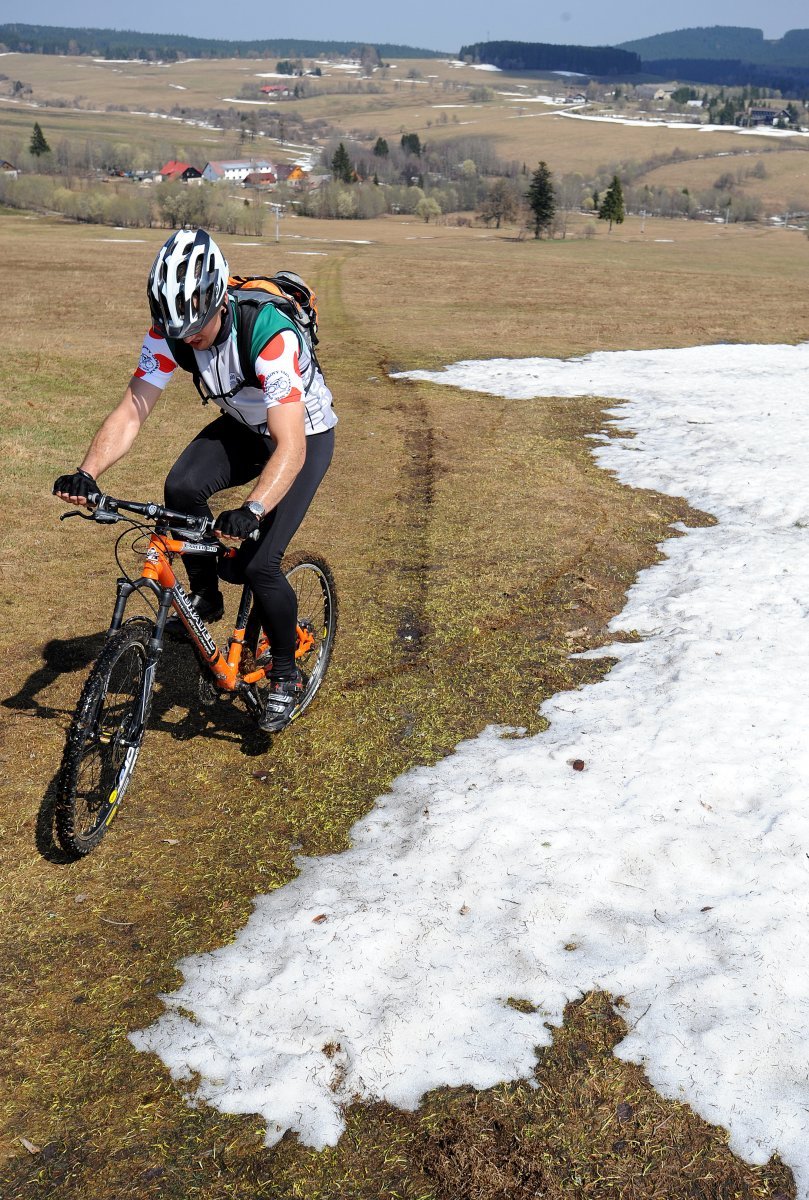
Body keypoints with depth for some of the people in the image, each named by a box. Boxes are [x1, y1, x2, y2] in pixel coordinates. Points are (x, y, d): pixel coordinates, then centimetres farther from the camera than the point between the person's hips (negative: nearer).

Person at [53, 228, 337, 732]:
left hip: (305, 433, -5)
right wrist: (86, 473, -37)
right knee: (182, 488, -26)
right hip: (242, 427, 5)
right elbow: (131, 413, -21)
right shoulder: (171, 332, -20)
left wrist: (250, 511, -58)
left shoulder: (271, 336, -37)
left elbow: (290, 447, -43)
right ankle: (206, 597, 1)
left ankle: (287, 675, 7)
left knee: (260, 562, -18)